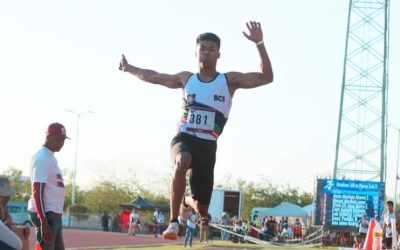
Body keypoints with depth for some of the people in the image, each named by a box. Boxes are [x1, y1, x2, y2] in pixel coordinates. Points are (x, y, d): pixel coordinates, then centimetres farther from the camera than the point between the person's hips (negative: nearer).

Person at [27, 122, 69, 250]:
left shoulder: (51, 158, 17)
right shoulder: (42, 158, -13)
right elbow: (37, 191, -20)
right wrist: (44, 222, -25)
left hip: (55, 215, 10)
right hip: (45, 214, -10)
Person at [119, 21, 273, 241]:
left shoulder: (229, 80, 3)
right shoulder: (186, 79, 11)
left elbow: (266, 77, -7)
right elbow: (152, 77, 27)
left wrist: (259, 44, -18)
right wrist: (128, 69, 37)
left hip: (207, 144, 0)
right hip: (183, 138, 0)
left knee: (201, 207, 3)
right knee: (183, 161, -40)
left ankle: (188, 200, 45)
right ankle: (173, 222, -37)